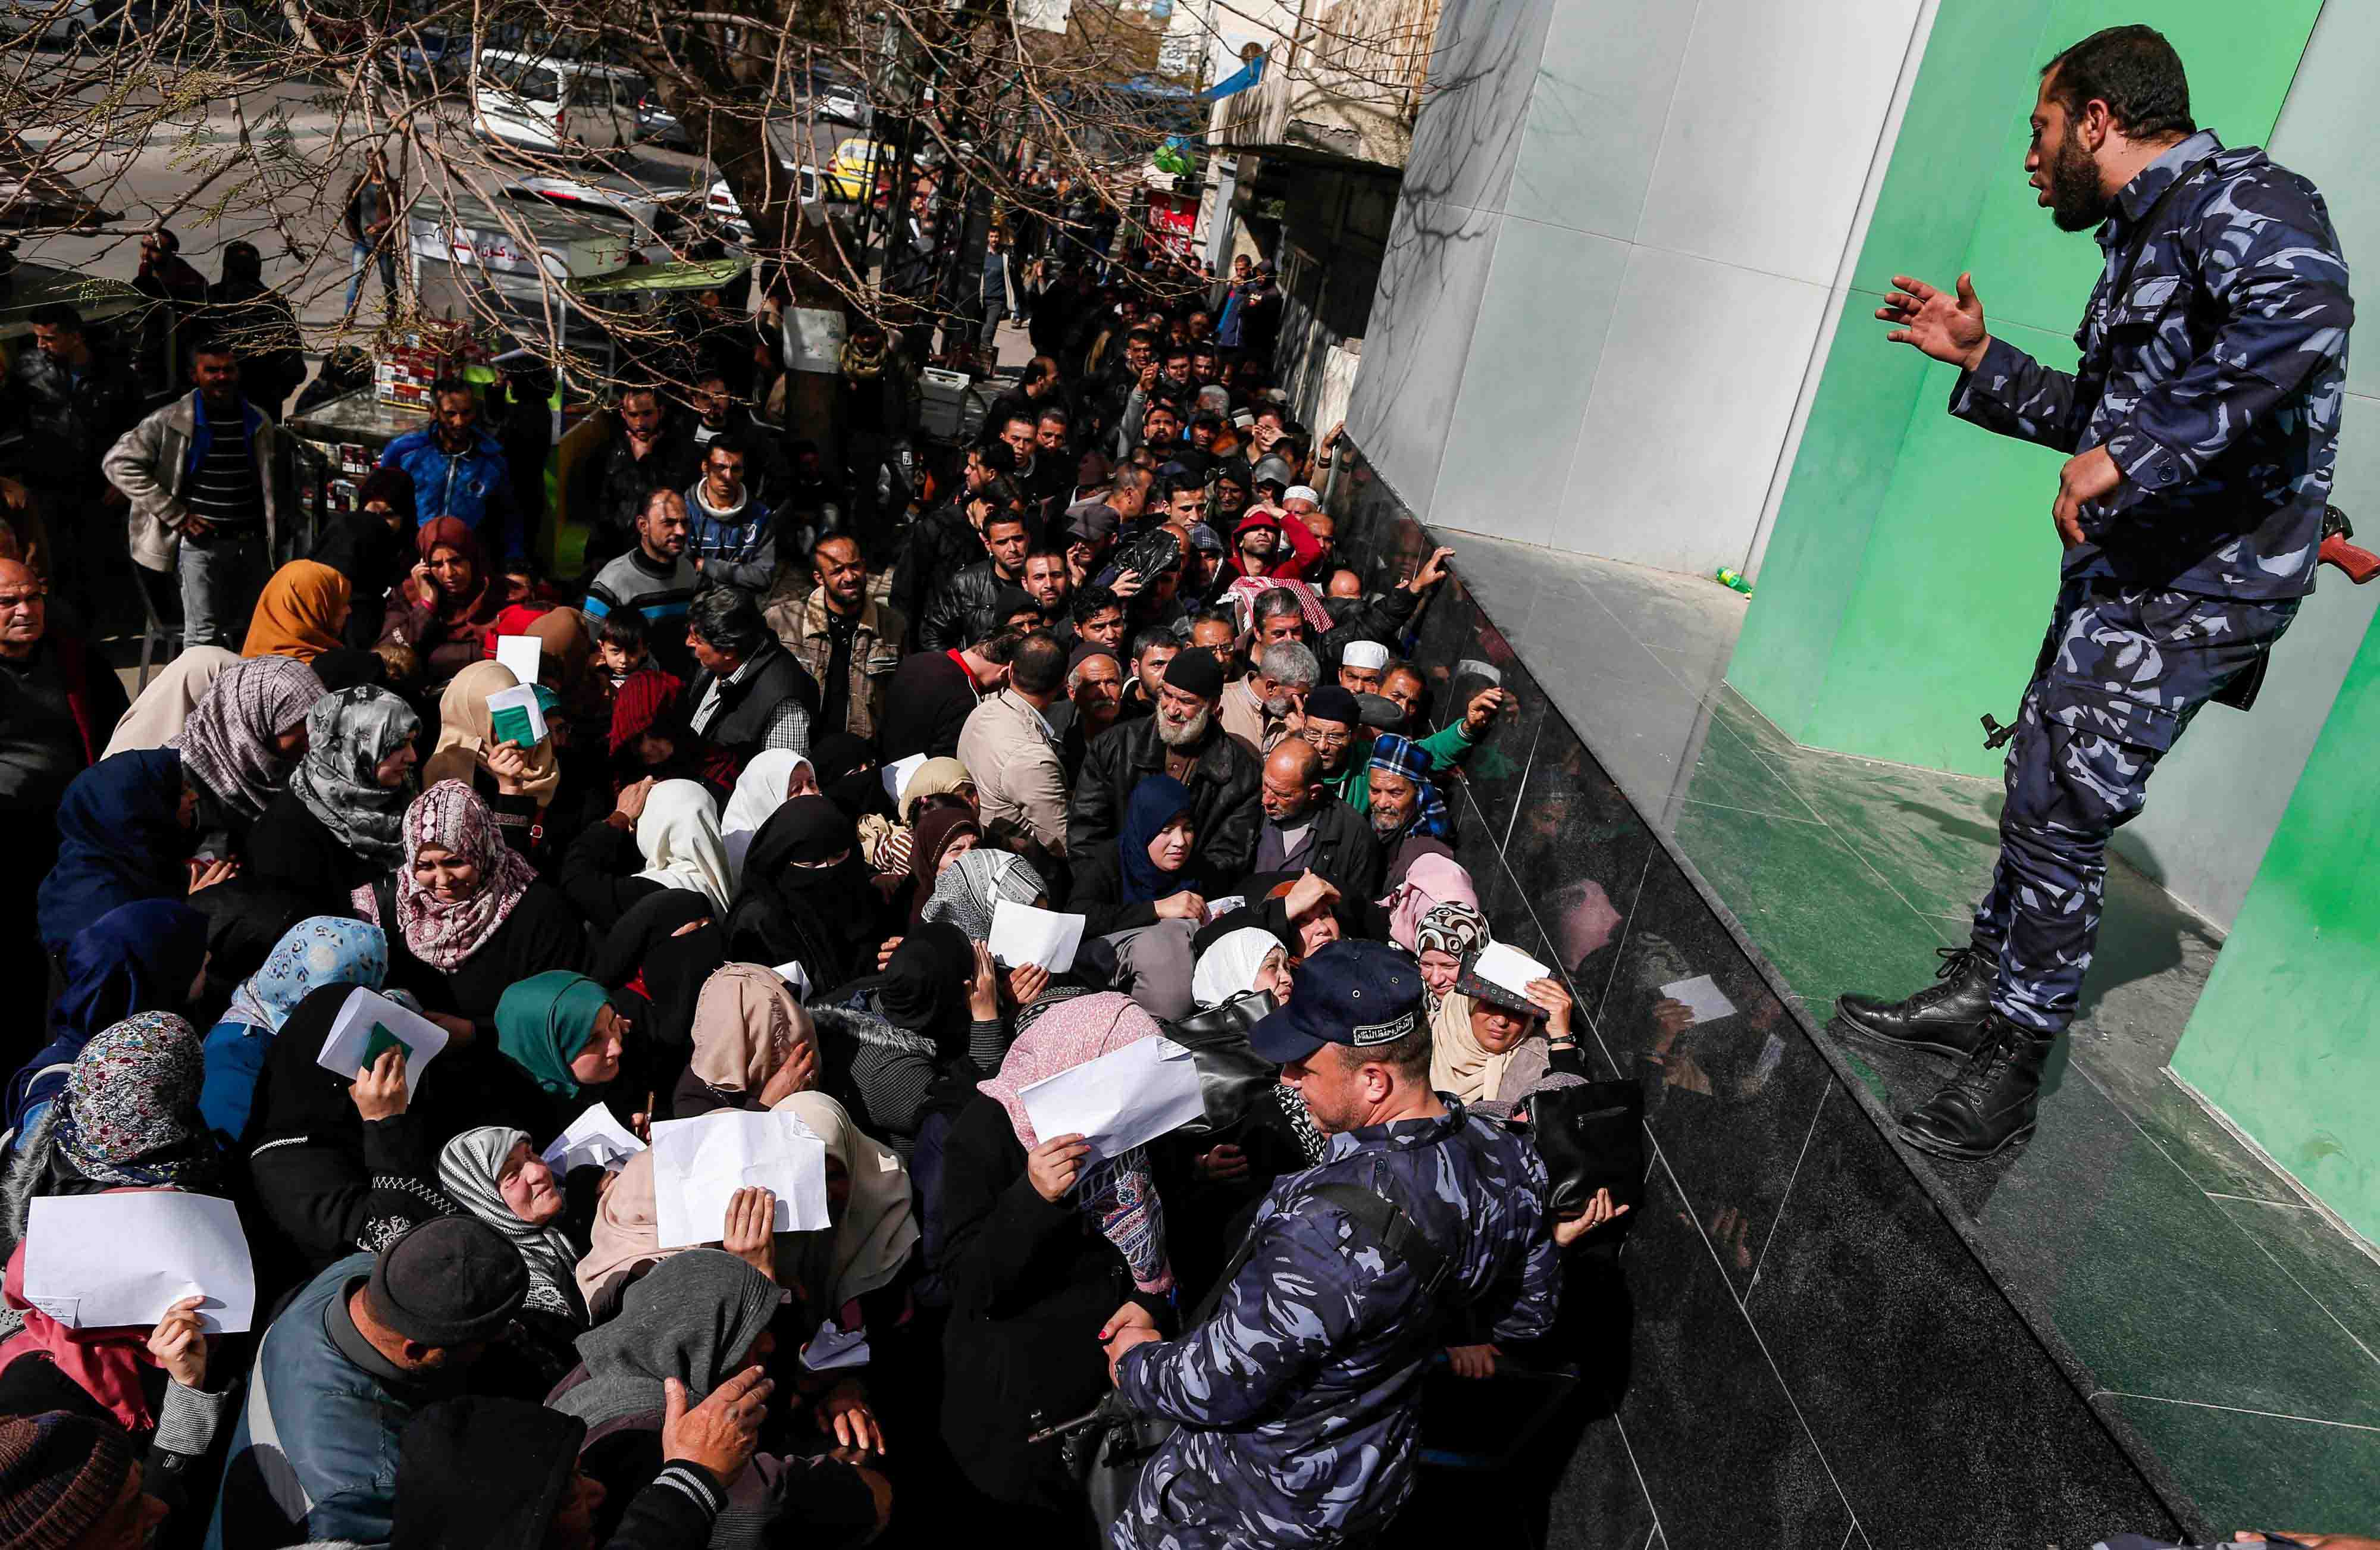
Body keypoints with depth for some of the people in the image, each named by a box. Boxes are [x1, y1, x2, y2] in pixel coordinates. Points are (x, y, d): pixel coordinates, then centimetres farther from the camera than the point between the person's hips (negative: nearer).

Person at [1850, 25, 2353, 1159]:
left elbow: (2304, 313, -34)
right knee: (2038, 795, 15)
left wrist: (2126, 458, -33)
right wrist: (1979, 361, 23)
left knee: (2060, 818, -6)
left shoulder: (2238, 199, -12)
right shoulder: (2142, 239, 19)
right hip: (2122, 574, 10)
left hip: (2198, 584, -10)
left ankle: (2011, 1068, 7)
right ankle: (1979, 993, 29)